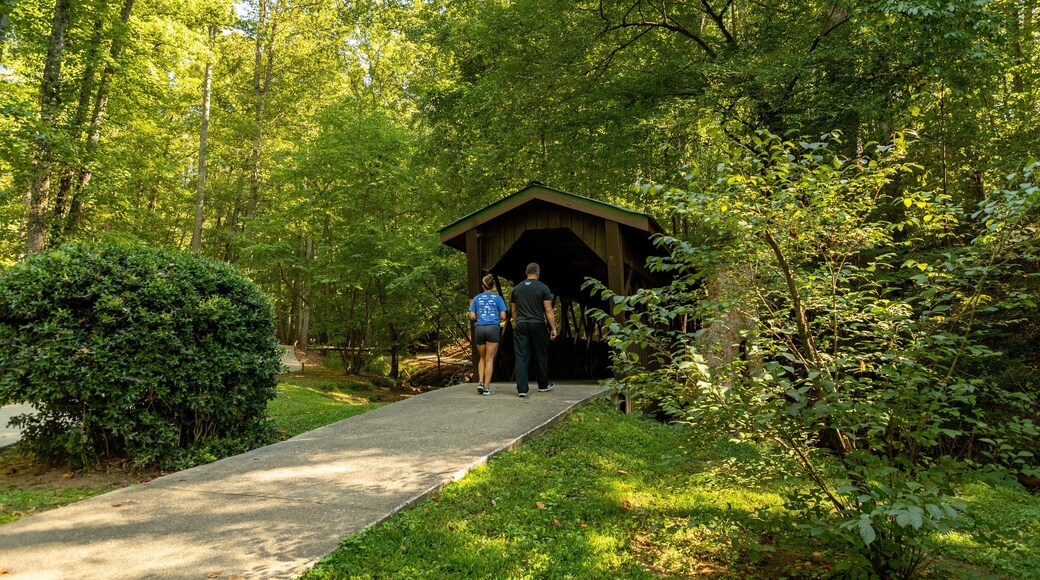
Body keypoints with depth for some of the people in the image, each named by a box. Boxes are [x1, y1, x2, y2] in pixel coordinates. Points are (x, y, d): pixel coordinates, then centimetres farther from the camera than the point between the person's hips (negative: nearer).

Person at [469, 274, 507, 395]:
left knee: (482, 358, 17)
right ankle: (487, 387, -1)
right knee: (489, 359, 1)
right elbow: (503, 317, 1)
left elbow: (472, 317, 5)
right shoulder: (498, 298, 5)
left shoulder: (476, 298, 10)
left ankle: (480, 382, 3)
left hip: (479, 329, 2)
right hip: (493, 328, -2)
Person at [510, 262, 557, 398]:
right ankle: (543, 385, 25)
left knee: (521, 358, 1)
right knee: (540, 356, 12)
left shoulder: (517, 288, 11)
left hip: (520, 325, 2)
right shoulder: (543, 288, -1)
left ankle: (522, 389, -4)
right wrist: (553, 328, -2)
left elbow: (514, 311, 14)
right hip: (537, 325, -2)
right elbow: (548, 310, -5)